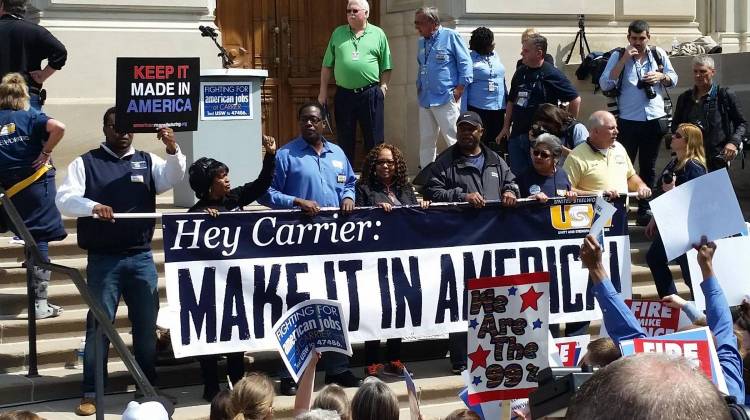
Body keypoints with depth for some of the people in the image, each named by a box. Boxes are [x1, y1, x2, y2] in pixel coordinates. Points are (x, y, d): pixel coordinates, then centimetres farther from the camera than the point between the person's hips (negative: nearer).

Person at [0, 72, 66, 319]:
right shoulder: (30, 117, -3)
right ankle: (40, 304, -2)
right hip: (37, 184, -3)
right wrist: (46, 153, -9)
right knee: (40, 241, 1)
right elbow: (58, 128, -21)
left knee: (31, 238, 25)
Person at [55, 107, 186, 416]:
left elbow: (172, 178, -7)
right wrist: (92, 206, -29)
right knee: (99, 325, 1)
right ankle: (91, 393, 6)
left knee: (147, 324, 8)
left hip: (141, 257, 3)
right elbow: (64, 200, -9)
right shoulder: (85, 163, 2)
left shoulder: (147, 161, 10)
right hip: (103, 260, -2)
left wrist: (172, 149, -26)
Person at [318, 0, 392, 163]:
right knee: (345, 140, 7)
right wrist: (323, 92, 7)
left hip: (370, 94, -2)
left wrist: (383, 86, -5)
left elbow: (386, 67, 6)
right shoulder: (338, 33, 11)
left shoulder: (378, 34, 6)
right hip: (344, 94, 2)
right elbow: (327, 66, 12)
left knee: (374, 139, 1)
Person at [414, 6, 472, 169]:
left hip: (445, 99, -7)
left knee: (453, 139, -7)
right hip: (425, 99, 7)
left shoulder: (450, 36, -7)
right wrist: (419, 86, 17)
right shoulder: (422, 42, 15)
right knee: (426, 141, 11)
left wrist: (459, 89, -11)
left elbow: (465, 63, -8)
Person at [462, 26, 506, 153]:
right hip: (478, 109, -5)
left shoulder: (495, 56, 11)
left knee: (497, 143, 6)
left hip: (498, 108, 5)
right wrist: (464, 112, -10)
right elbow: (464, 86, -5)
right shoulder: (470, 59, -5)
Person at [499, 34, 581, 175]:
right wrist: (506, 127, 15)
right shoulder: (520, 72, 10)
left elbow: (575, 100, -9)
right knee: (516, 175, 8)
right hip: (517, 135, 6)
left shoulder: (552, 75, -10)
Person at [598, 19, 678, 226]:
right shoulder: (618, 56, -1)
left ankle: (644, 210, 18)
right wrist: (624, 60, -16)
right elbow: (605, 84, -10)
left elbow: (674, 79, 16)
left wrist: (661, 76, -7)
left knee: (648, 168, 11)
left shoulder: (659, 55, 7)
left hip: (655, 119, 3)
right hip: (628, 121, -3)